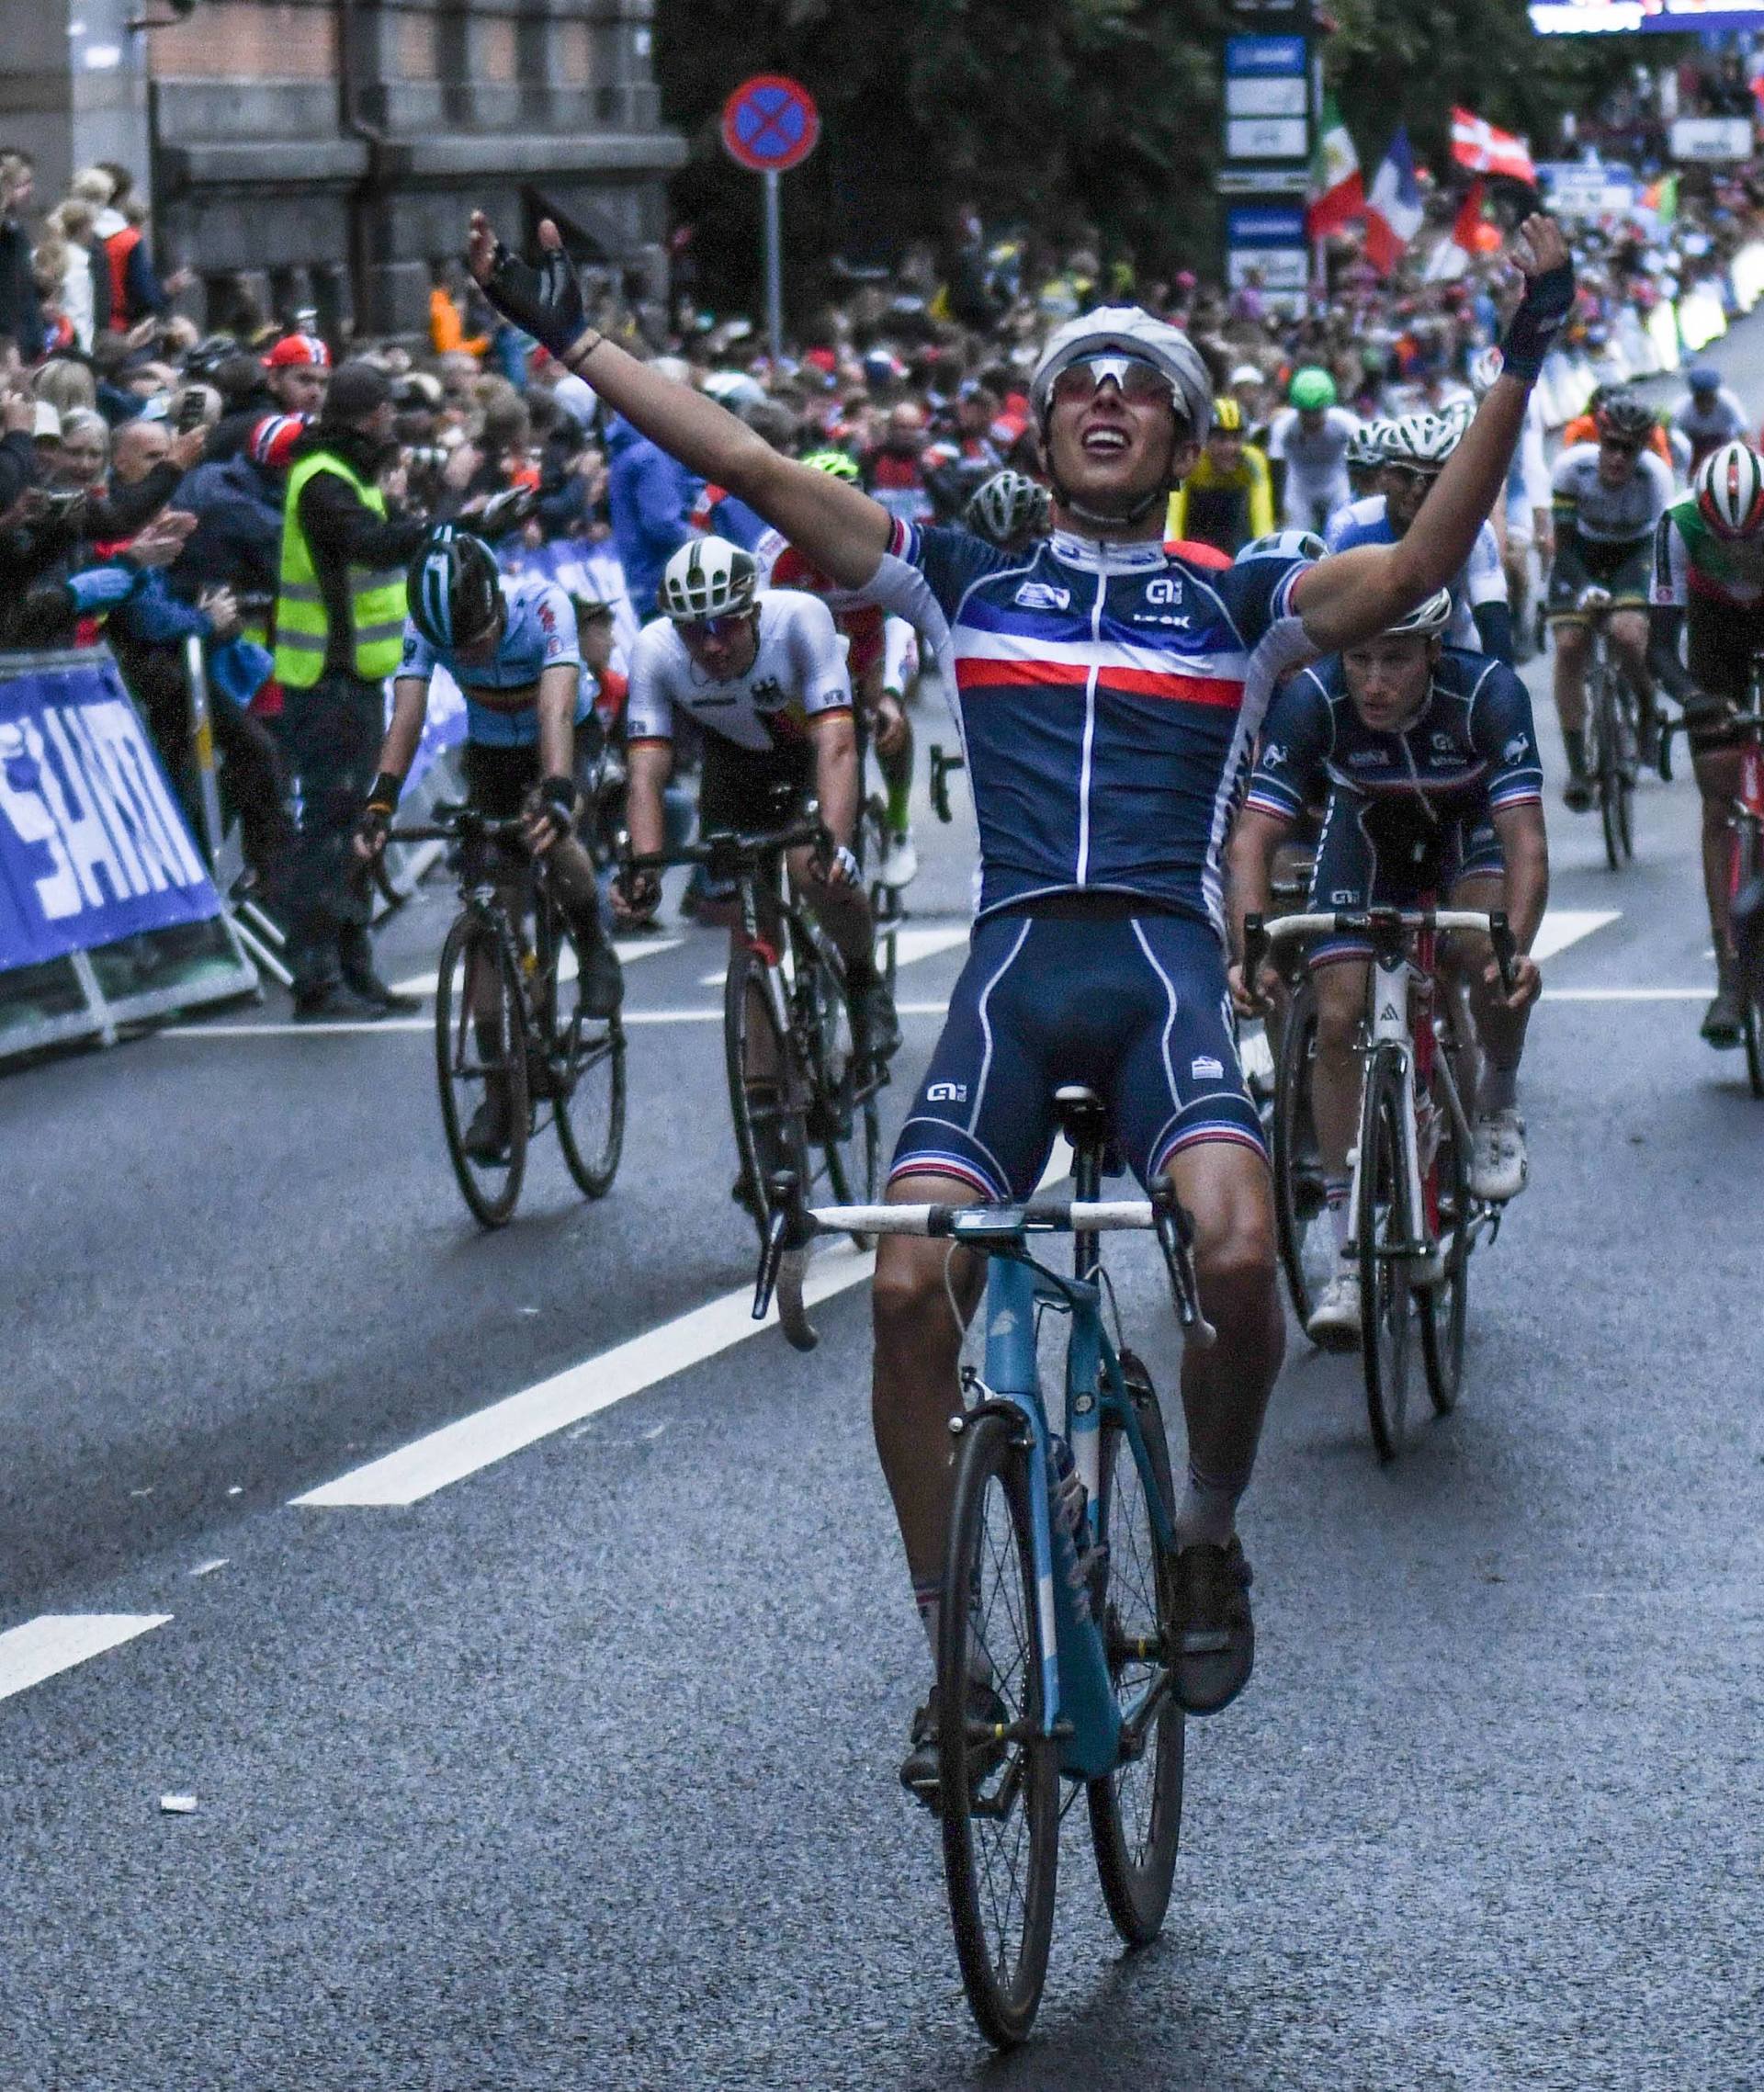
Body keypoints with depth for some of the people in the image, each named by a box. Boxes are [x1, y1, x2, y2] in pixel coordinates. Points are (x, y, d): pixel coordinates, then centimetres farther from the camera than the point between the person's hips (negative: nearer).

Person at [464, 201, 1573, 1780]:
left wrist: (1518, 373, -15)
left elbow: (1414, 570, -5)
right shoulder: (968, 583, 17)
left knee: (1236, 1255, -26)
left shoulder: (1238, 607, 13)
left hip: (1167, 964, -2)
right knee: (909, 1282, -16)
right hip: (1014, 964, 2)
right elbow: (752, 469, 12)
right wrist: (571, 340, 7)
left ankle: (1210, 1537, 4)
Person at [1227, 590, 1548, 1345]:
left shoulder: (1488, 692, -34)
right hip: (1365, 838, 1)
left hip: (1468, 832, -1)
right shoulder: (1310, 700, -32)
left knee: (1486, 952, -31)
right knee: (1338, 1020, -13)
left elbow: (1525, 837, -39)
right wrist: (1251, 952, -51)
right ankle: (1350, 1254, -4)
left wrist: (1515, 947, -56)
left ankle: (1498, 1105, 0)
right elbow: (1252, 836, -35)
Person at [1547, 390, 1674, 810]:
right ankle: (1577, 768, -7)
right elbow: (1565, 541, -20)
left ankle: (1647, 708, 4)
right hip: (1583, 554, 2)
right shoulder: (1572, 466, -27)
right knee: (1569, 646, -16)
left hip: (1636, 554, -1)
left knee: (1626, 633, -29)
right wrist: (1585, 587, -35)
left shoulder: (1655, 475, -30)